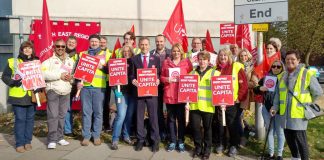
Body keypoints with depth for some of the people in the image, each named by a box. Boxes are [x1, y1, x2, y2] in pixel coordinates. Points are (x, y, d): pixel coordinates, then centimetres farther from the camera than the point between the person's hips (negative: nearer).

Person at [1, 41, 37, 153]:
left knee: (30, 118, 8)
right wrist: (13, 82, -14)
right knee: (20, 119, 0)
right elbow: (5, 76, 4)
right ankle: (19, 143, 10)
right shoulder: (12, 62, 4)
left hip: (32, 95, 2)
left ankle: (28, 142, 21)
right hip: (18, 95, -2)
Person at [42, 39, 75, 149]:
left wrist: (71, 78, -7)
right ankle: (51, 140, 2)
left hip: (66, 92, 4)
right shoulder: (49, 61, 1)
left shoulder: (71, 61, 15)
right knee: (53, 115, -6)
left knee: (62, 115, 10)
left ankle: (59, 137, 21)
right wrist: (59, 75, -16)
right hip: (53, 90, -4)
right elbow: (43, 74, -14)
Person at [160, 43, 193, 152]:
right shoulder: (166, 62, 11)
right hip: (169, 95, 2)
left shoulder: (186, 62, 5)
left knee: (181, 118, 4)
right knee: (171, 118, 9)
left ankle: (181, 142, 17)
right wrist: (167, 79, -8)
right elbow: (161, 77, 11)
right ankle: (173, 141, 21)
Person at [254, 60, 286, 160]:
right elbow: (255, 89, 9)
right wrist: (261, 88, -11)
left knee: (280, 132, 6)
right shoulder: (266, 77, 7)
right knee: (270, 131, 12)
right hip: (267, 108, 3)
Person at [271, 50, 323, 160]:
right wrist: (275, 107, 5)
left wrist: (306, 104, 2)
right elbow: (278, 93, 14)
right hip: (285, 114, 6)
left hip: (299, 114, -6)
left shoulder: (307, 74, -8)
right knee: (289, 138, 17)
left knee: (300, 140, -1)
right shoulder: (282, 76, 10)